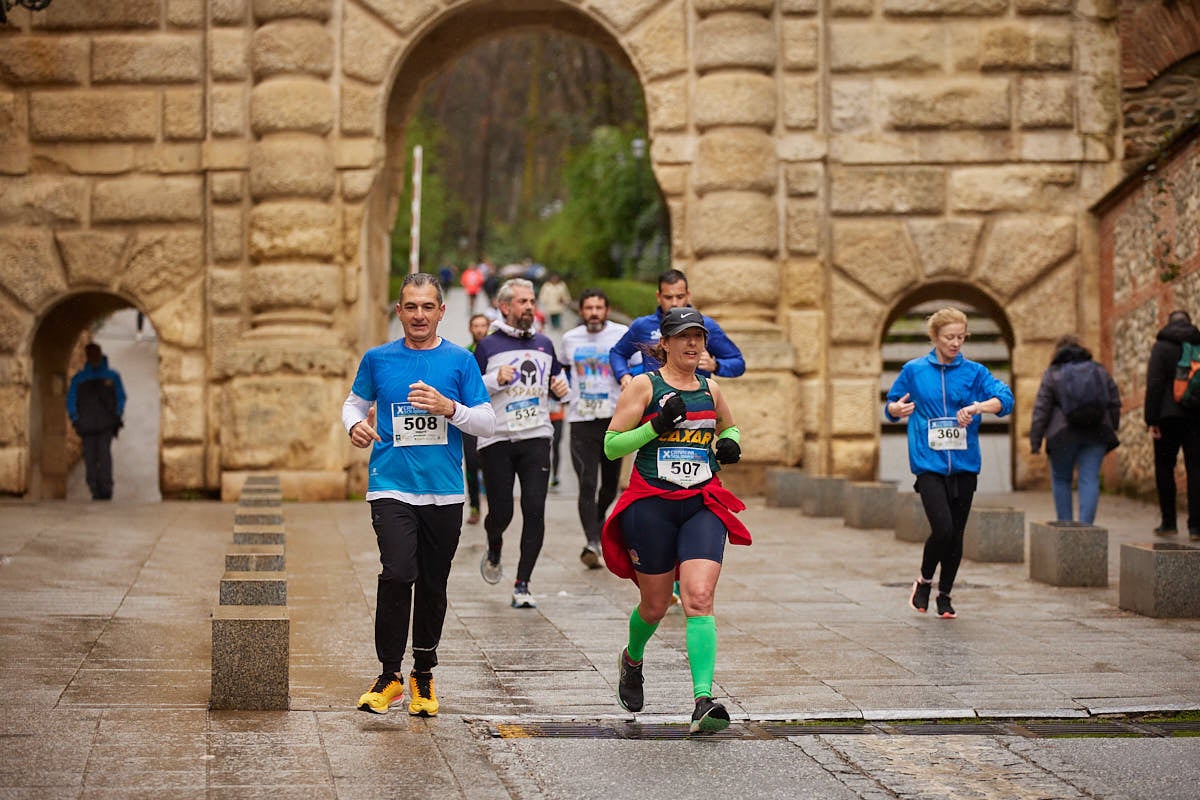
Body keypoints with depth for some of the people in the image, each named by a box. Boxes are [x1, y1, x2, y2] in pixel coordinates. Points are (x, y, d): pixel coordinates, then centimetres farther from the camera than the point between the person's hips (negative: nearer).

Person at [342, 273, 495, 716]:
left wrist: (448, 407, -14)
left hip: (444, 490, 1)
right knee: (398, 573, -18)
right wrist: (355, 425, -2)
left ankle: (423, 675, 26)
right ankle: (389, 675, -5)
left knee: (433, 584, 9)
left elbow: (487, 422, 3)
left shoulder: (459, 360, 4)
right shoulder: (378, 358, 5)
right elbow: (355, 402, 20)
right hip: (392, 486, -1)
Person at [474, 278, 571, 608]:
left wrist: (562, 389, 5)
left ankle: (522, 584, -2)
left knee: (535, 510, -8)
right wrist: (495, 380, -16)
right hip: (496, 440, -3)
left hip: (536, 437, 3)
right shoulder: (488, 346, 2)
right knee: (500, 512, -1)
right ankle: (494, 551, 35)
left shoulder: (544, 344, 14)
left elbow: (557, 378, 27)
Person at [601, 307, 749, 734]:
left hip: (703, 505, 2)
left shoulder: (710, 389, 12)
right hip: (651, 503, -2)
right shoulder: (644, 386, 0)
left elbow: (729, 427, 31)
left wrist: (730, 444, 8)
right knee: (655, 605, 9)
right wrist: (657, 425, -16)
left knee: (699, 597, -17)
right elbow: (611, 445, -4)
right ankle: (632, 660, 44)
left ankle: (704, 702, -24)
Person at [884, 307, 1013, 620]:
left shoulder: (974, 371, 5)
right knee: (942, 529, -16)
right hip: (929, 464, -2)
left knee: (956, 534, 7)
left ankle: (945, 595, 24)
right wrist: (896, 409, -11)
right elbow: (891, 406, 13)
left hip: (964, 465, 2)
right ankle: (924, 581, 10)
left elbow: (1005, 398, -8)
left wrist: (978, 406, -25)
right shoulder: (914, 371, 4)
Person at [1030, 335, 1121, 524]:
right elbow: (1115, 404, 12)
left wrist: (1035, 441, -1)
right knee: (1090, 479, 1)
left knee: (1061, 479, 11)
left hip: (1064, 435, -2)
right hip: (1096, 434, 2)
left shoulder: (1052, 374, 2)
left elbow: (1041, 410, -3)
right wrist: (1111, 430, 22)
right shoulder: (1100, 371, 12)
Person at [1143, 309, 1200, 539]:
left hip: (1169, 416, -3)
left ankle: (1168, 522, 8)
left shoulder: (1161, 347, -3)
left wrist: (1151, 419, -9)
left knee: (1164, 468, 8)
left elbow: (1154, 384, -10)